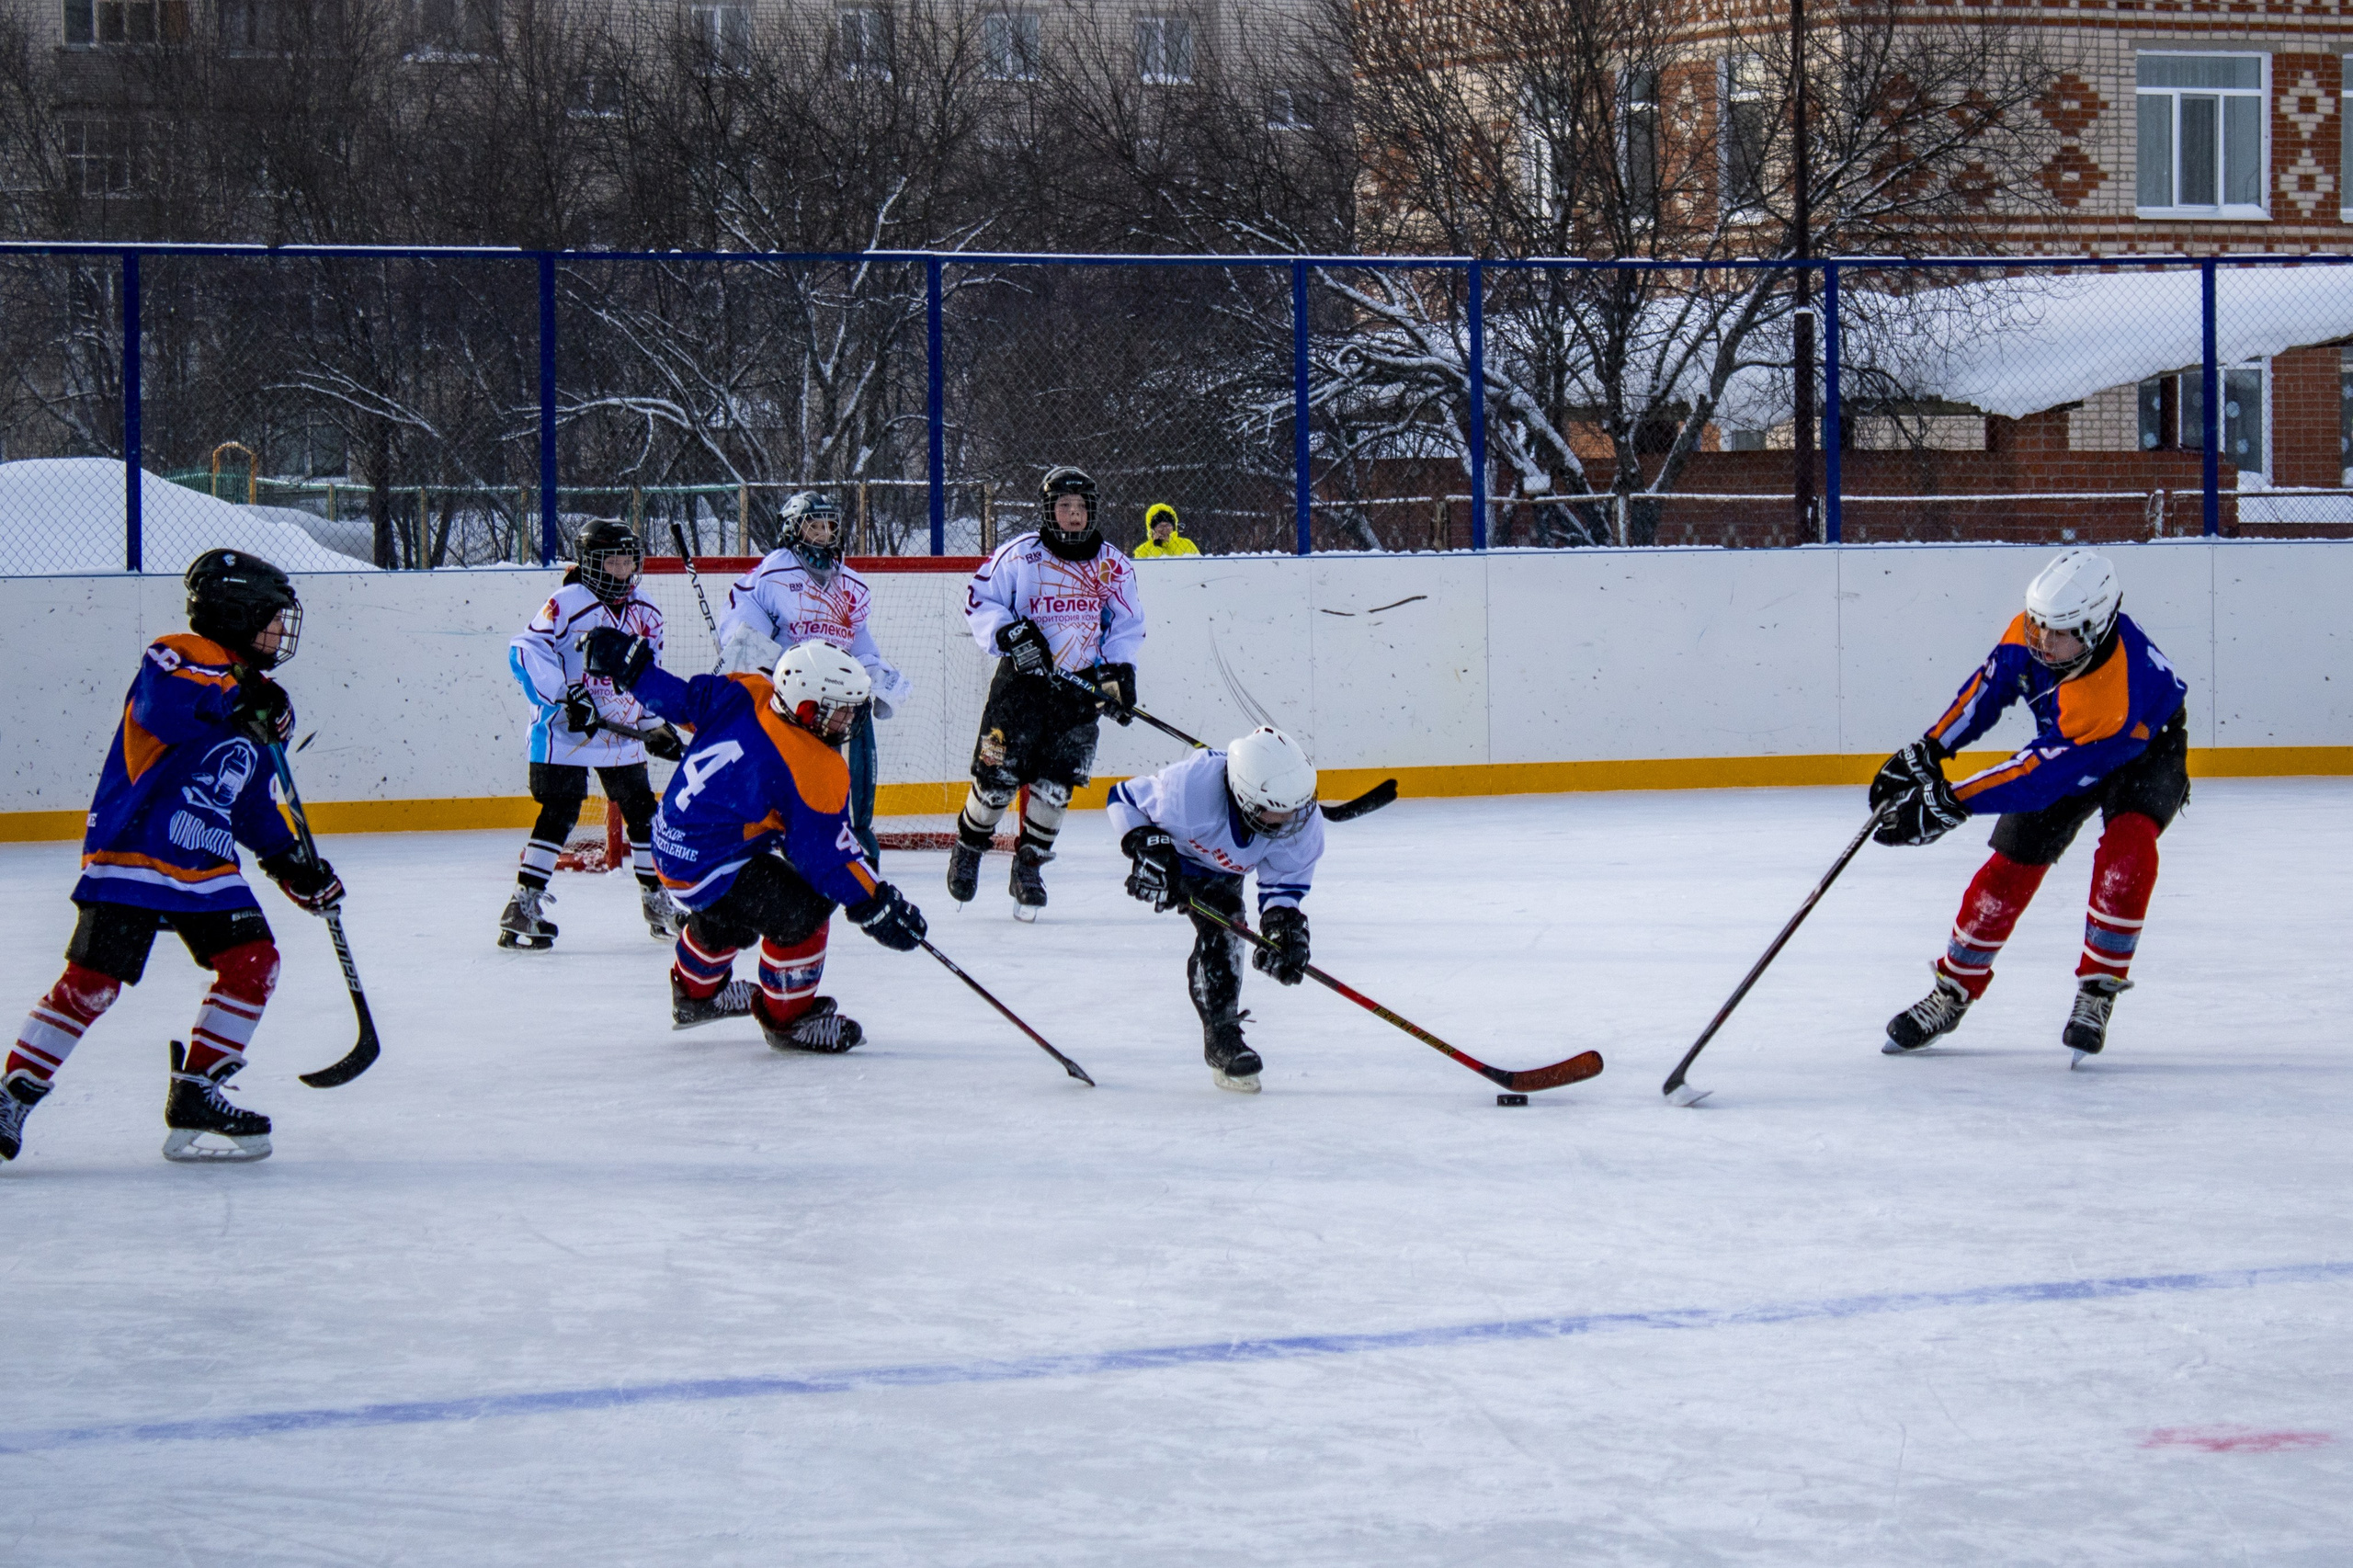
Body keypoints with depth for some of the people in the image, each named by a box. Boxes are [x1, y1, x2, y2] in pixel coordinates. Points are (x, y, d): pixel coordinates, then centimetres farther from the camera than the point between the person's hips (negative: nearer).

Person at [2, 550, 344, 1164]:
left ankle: (195, 1096, 7)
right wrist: (234, 704, -32)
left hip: (206, 866, 9)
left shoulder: (251, 694, 19)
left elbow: (252, 803, 25)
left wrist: (291, 863, 19)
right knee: (94, 979, -12)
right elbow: (160, 710, -30)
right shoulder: (182, 659, -8)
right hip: (131, 852, -8)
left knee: (253, 964, -2)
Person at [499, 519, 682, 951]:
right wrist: (564, 695, -25)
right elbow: (526, 651, -19)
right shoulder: (568, 604, -11)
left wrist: (654, 728, 11)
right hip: (564, 733, -6)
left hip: (622, 735, 7)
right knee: (559, 813, -13)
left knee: (642, 813, 9)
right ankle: (523, 906, -10)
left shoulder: (646, 616, 11)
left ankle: (657, 901, 23)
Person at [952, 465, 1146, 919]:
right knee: (997, 776, -5)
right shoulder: (1018, 555, -6)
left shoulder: (1112, 566, 4)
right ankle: (968, 848, 20)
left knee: (1054, 786, -3)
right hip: (1021, 680, -2)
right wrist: (1010, 634, -17)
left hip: (1080, 687, 2)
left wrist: (1120, 671, -1)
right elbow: (979, 601, -1)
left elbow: (1128, 624, 13)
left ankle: (1029, 866, 13)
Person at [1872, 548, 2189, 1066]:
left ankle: (2096, 994, -17)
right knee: (2012, 865, 0)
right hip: (2061, 745, 6)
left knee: (2127, 850, -31)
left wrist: (1950, 802, -40)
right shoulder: (2034, 630, -27)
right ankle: (1952, 992, 16)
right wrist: (1929, 749, -13)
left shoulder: (2115, 700, -45)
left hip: (2145, 753, -6)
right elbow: (1990, 683, -8)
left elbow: (2043, 774, -42)